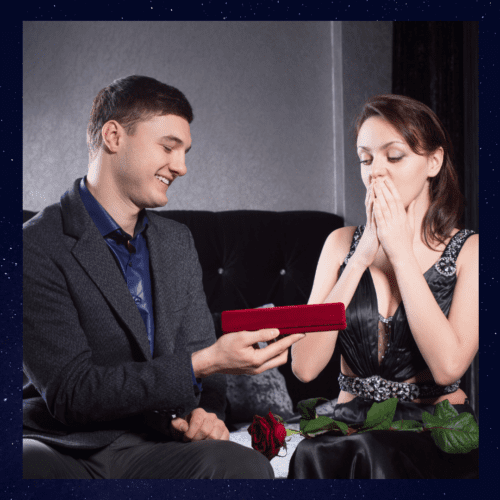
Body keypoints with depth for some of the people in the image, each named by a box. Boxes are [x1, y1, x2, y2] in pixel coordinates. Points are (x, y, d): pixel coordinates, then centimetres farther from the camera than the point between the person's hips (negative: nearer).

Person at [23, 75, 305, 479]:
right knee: (32, 466, -42)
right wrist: (202, 364, -22)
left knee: (246, 465, -29)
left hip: (144, 447, 5)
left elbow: (197, 350, 18)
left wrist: (203, 410, -6)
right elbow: (70, 393, -16)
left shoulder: (178, 242, 14)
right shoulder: (37, 246, -10)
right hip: (59, 451, -5)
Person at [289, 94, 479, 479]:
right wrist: (362, 257, -9)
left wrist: (401, 251, -12)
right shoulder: (343, 244, 8)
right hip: (351, 427, 2)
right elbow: (305, 366, -5)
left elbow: (447, 366, -18)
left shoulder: (469, 251, 0)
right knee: (314, 455, -32)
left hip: (437, 433, -2)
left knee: (374, 455, -34)